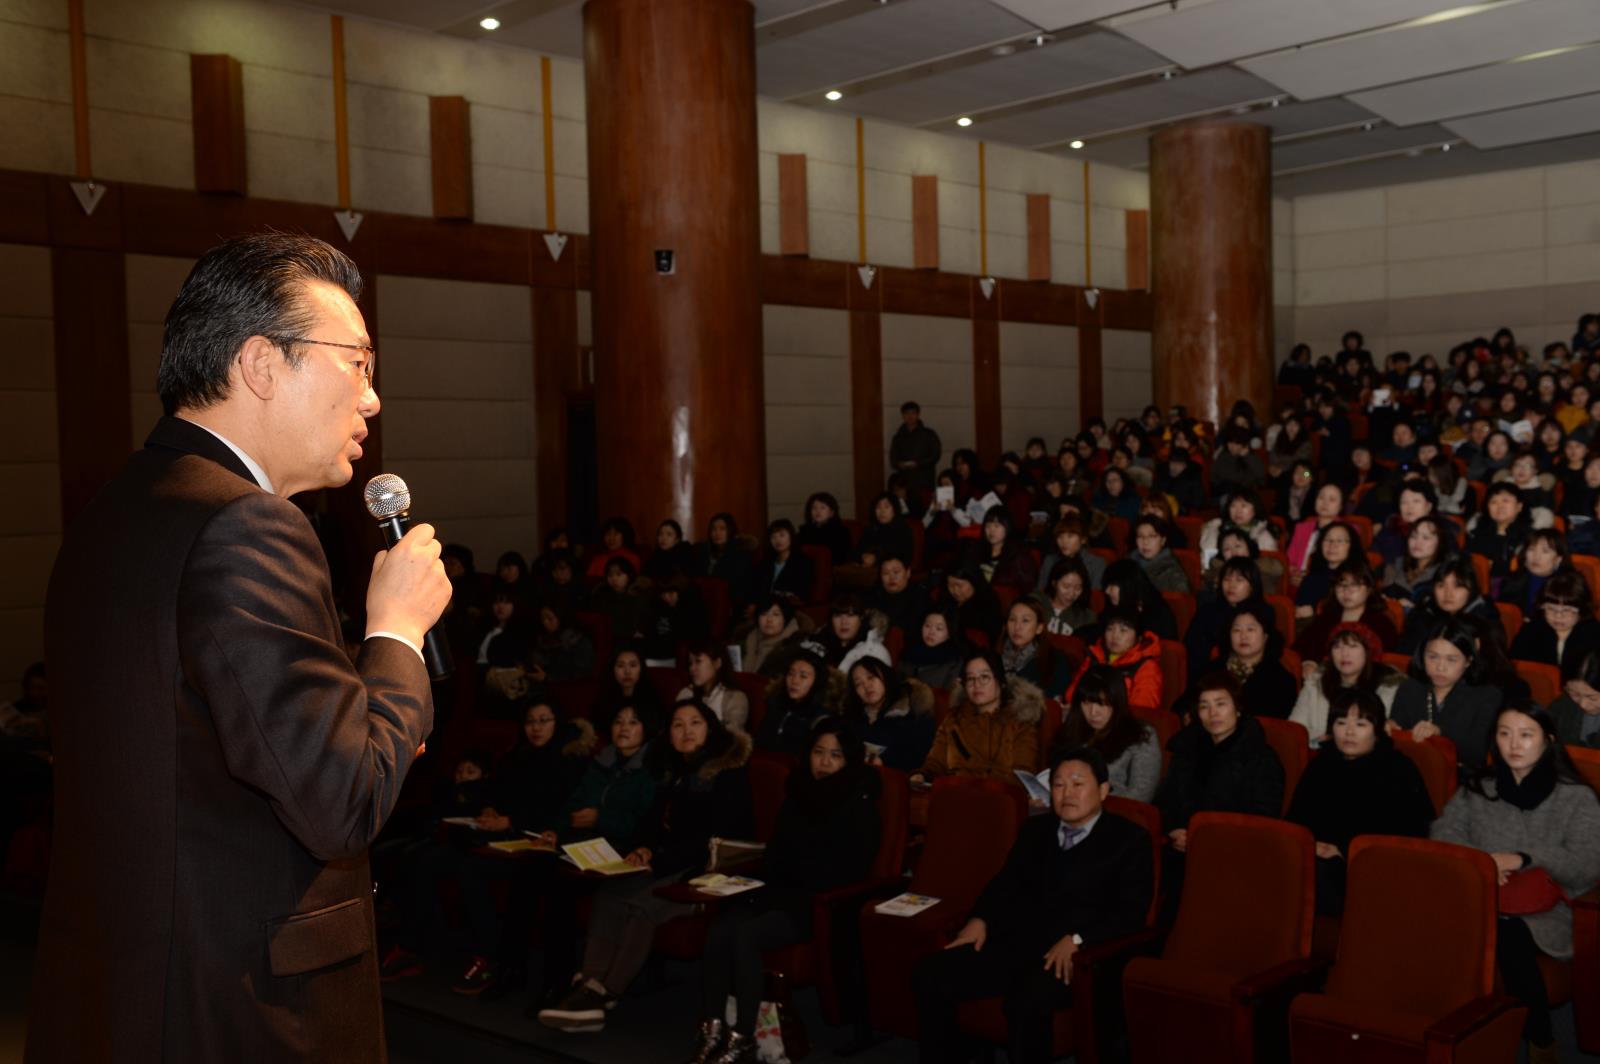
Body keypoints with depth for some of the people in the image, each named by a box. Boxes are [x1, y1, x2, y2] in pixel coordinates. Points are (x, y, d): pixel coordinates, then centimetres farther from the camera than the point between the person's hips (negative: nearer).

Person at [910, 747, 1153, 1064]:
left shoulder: (1129, 839, 4)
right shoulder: (1036, 829, 21)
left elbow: (1131, 913, -6)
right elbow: (1005, 883, 23)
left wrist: (1076, 940, -20)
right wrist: (980, 919, 2)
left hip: (1079, 955, -6)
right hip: (1015, 943, 6)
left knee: (1026, 1002, -37)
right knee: (929, 975, -14)